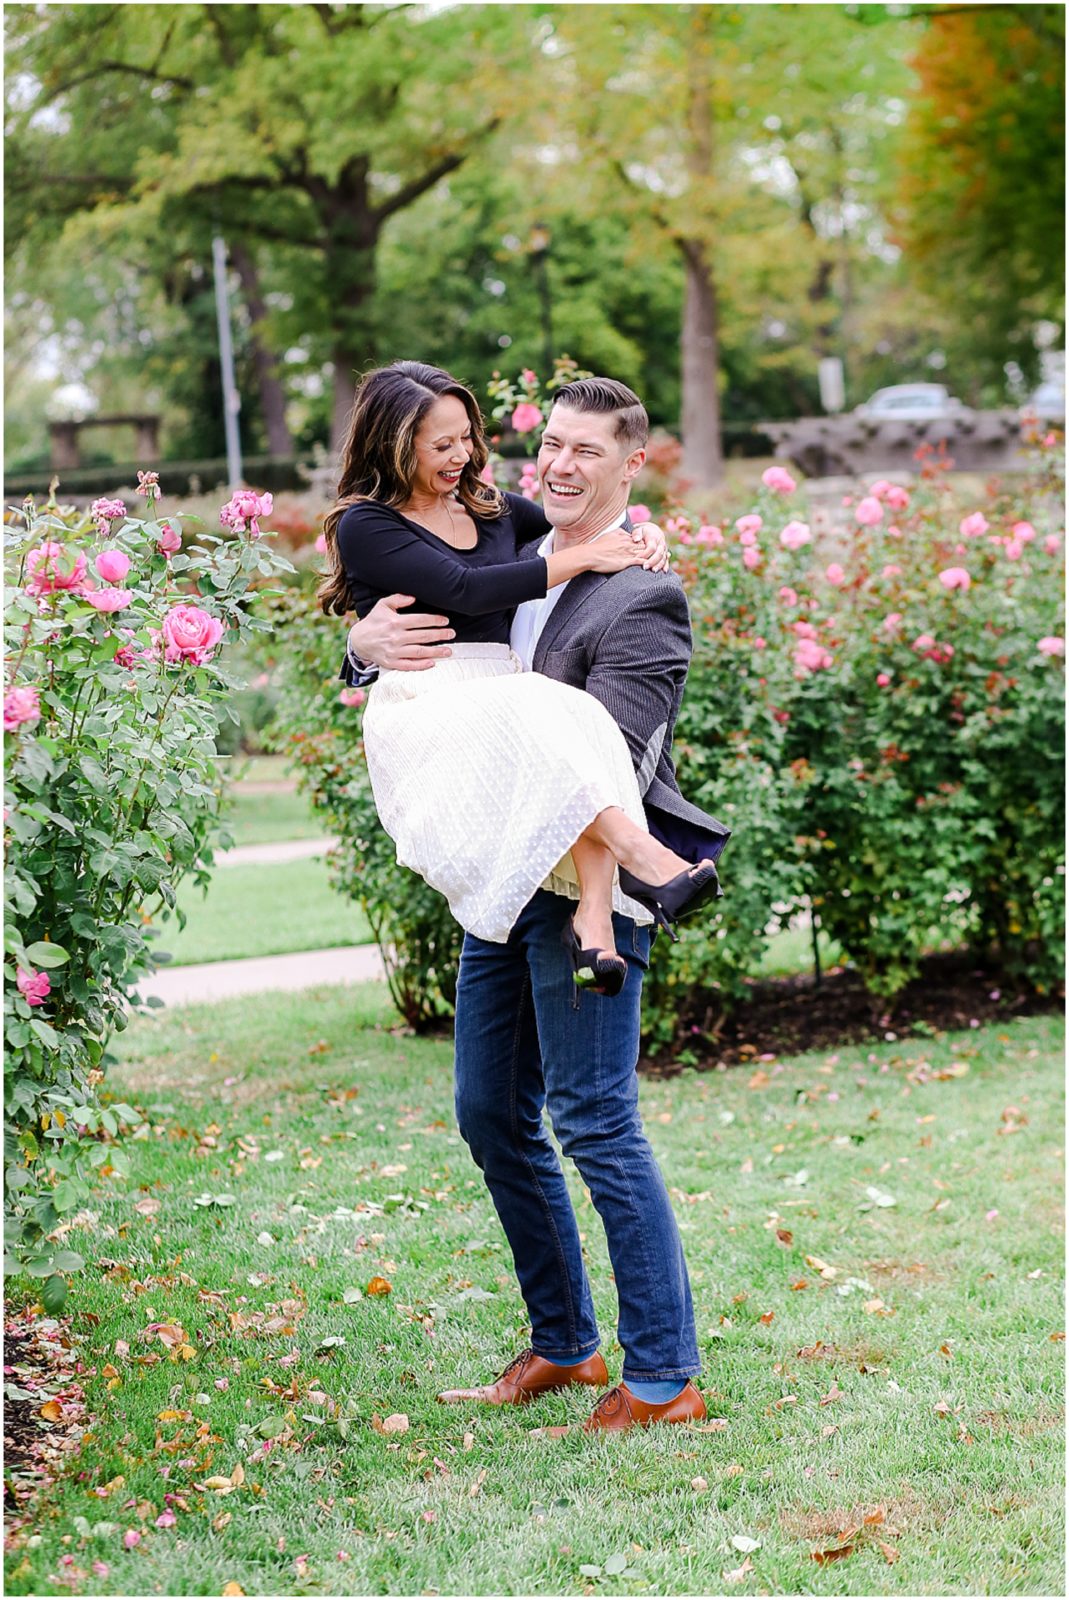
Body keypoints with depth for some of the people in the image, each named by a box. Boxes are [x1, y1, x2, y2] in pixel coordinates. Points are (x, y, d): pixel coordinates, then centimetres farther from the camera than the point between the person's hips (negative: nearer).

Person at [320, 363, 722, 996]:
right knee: (529, 716, -38)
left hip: (506, 700, 5)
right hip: (423, 713, -5)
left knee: (585, 724, -31)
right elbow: (465, 590, -9)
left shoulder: (492, 510, 23)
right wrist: (581, 558, -5)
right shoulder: (364, 526, 4)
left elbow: (587, 528, 40)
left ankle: (593, 919, -45)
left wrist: (639, 537, 19)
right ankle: (636, 852, -46)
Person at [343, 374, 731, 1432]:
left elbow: (604, 769, -20)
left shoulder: (642, 600, -12)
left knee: (594, 1119, -8)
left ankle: (663, 1376, 1)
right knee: (491, 1114, 14)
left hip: (587, 881, -8)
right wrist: (368, 639, -11)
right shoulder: (508, 553, 10)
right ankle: (563, 1346, 27)